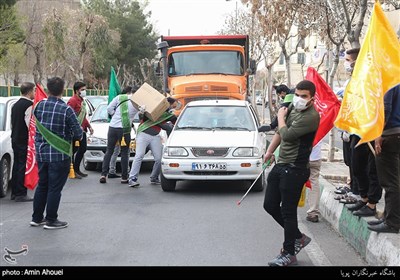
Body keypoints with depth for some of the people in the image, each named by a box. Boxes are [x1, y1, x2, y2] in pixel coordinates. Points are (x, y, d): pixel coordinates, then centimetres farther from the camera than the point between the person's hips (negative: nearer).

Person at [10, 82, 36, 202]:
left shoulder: (16, 105, 13)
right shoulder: (29, 105, -16)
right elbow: (30, 125, -19)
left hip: (15, 139, 9)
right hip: (24, 140, -9)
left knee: (17, 165, 15)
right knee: (23, 166, -4)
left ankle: (14, 192, 21)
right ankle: (21, 194, -2)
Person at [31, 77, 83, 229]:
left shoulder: (39, 106, -1)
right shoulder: (66, 109, -16)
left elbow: (36, 125, 8)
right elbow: (78, 133, -12)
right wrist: (77, 136, 9)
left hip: (41, 152, 5)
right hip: (59, 154, -5)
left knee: (42, 185, 17)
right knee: (55, 188, 4)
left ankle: (37, 218, 24)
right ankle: (51, 220, 10)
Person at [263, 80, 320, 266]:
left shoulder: (311, 116, -18)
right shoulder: (292, 108, 10)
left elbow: (287, 135, -22)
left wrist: (281, 117, -5)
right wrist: (270, 151, 26)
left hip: (295, 169, -9)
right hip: (281, 165, 9)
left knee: (288, 211, -3)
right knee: (270, 205, 13)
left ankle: (289, 254, 10)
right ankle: (298, 237, 28)